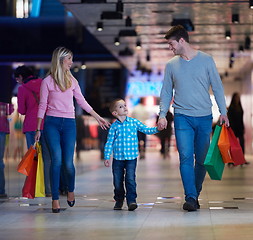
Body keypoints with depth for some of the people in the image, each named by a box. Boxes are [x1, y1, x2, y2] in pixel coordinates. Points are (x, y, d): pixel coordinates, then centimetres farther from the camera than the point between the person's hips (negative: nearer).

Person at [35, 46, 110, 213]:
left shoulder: (72, 80, 12)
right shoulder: (47, 82, 1)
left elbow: (82, 102, 18)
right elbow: (42, 106, 4)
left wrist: (98, 118, 18)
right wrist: (38, 129, 2)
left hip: (69, 124, 3)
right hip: (52, 123, -3)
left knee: (68, 162, -5)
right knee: (57, 160, -12)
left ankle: (71, 190, 24)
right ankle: (55, 199, -3)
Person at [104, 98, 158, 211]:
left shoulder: (134, 122, 3)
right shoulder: (114, 126, 0)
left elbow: (147, 130, 6)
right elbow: (109, 143, 3)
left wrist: (157, 129, -11)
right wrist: (107, 157, -1)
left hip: (131, 157, -1)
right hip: (118, 158, 1)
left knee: (130, 179, -12)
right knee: (118, 181, 7)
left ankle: (131, 200, -7)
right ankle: (119, 200, 25)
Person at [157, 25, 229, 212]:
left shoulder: (206, 60, 3)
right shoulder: (171, 65, 8)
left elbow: (217, 87, 5)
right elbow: (166, 92, 12)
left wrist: (223, 112, -2)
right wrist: (162, 114, 0)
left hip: (205, 118, 0)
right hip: (182, 117, 0)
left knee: (202, 160, 5)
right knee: (186, 158, -12)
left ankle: (196, 194, 19)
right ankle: (190, 198, -14)